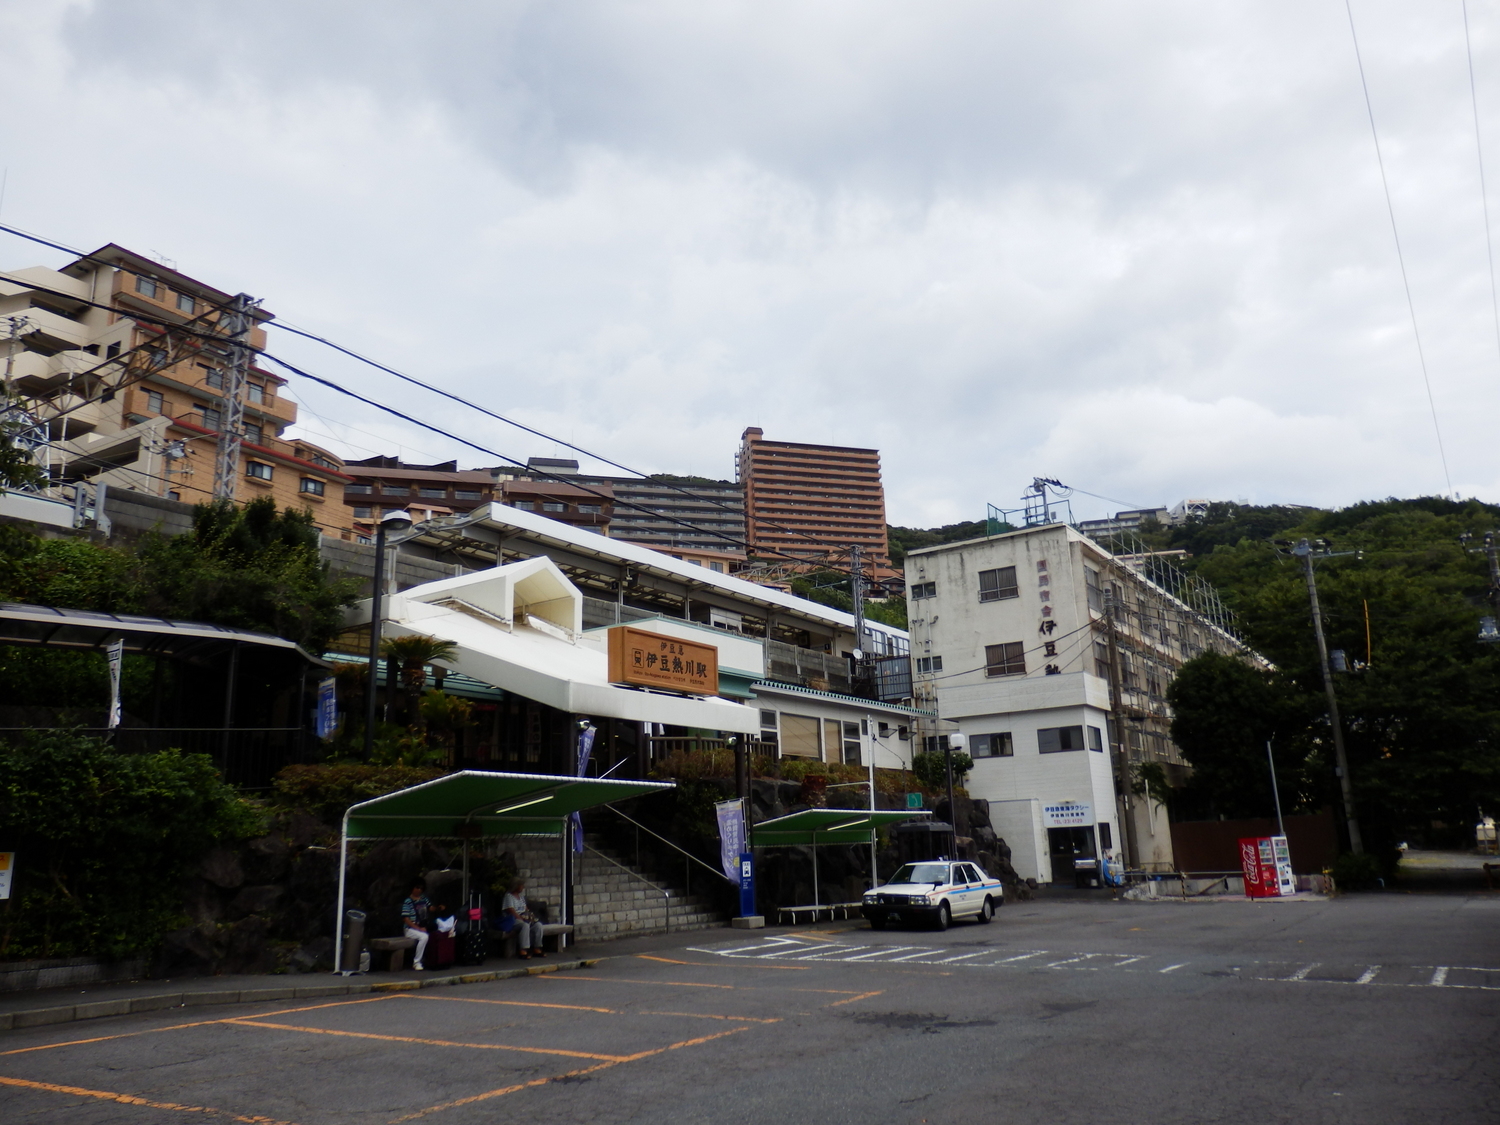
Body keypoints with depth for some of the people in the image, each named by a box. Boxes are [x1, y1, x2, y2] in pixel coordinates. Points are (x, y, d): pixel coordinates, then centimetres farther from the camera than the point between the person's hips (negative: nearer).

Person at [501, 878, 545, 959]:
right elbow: (512, 912, -16)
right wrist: (522, 919, -21)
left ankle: (537, 950, -13)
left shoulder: (521, 896, 21)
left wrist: (530, 916, 0)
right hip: (512, 921, -8)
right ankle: (523, 951, -39)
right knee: (525, 925, -38)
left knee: (538, 925, -15)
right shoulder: (509, 896, -7)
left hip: (523, 919, 8)